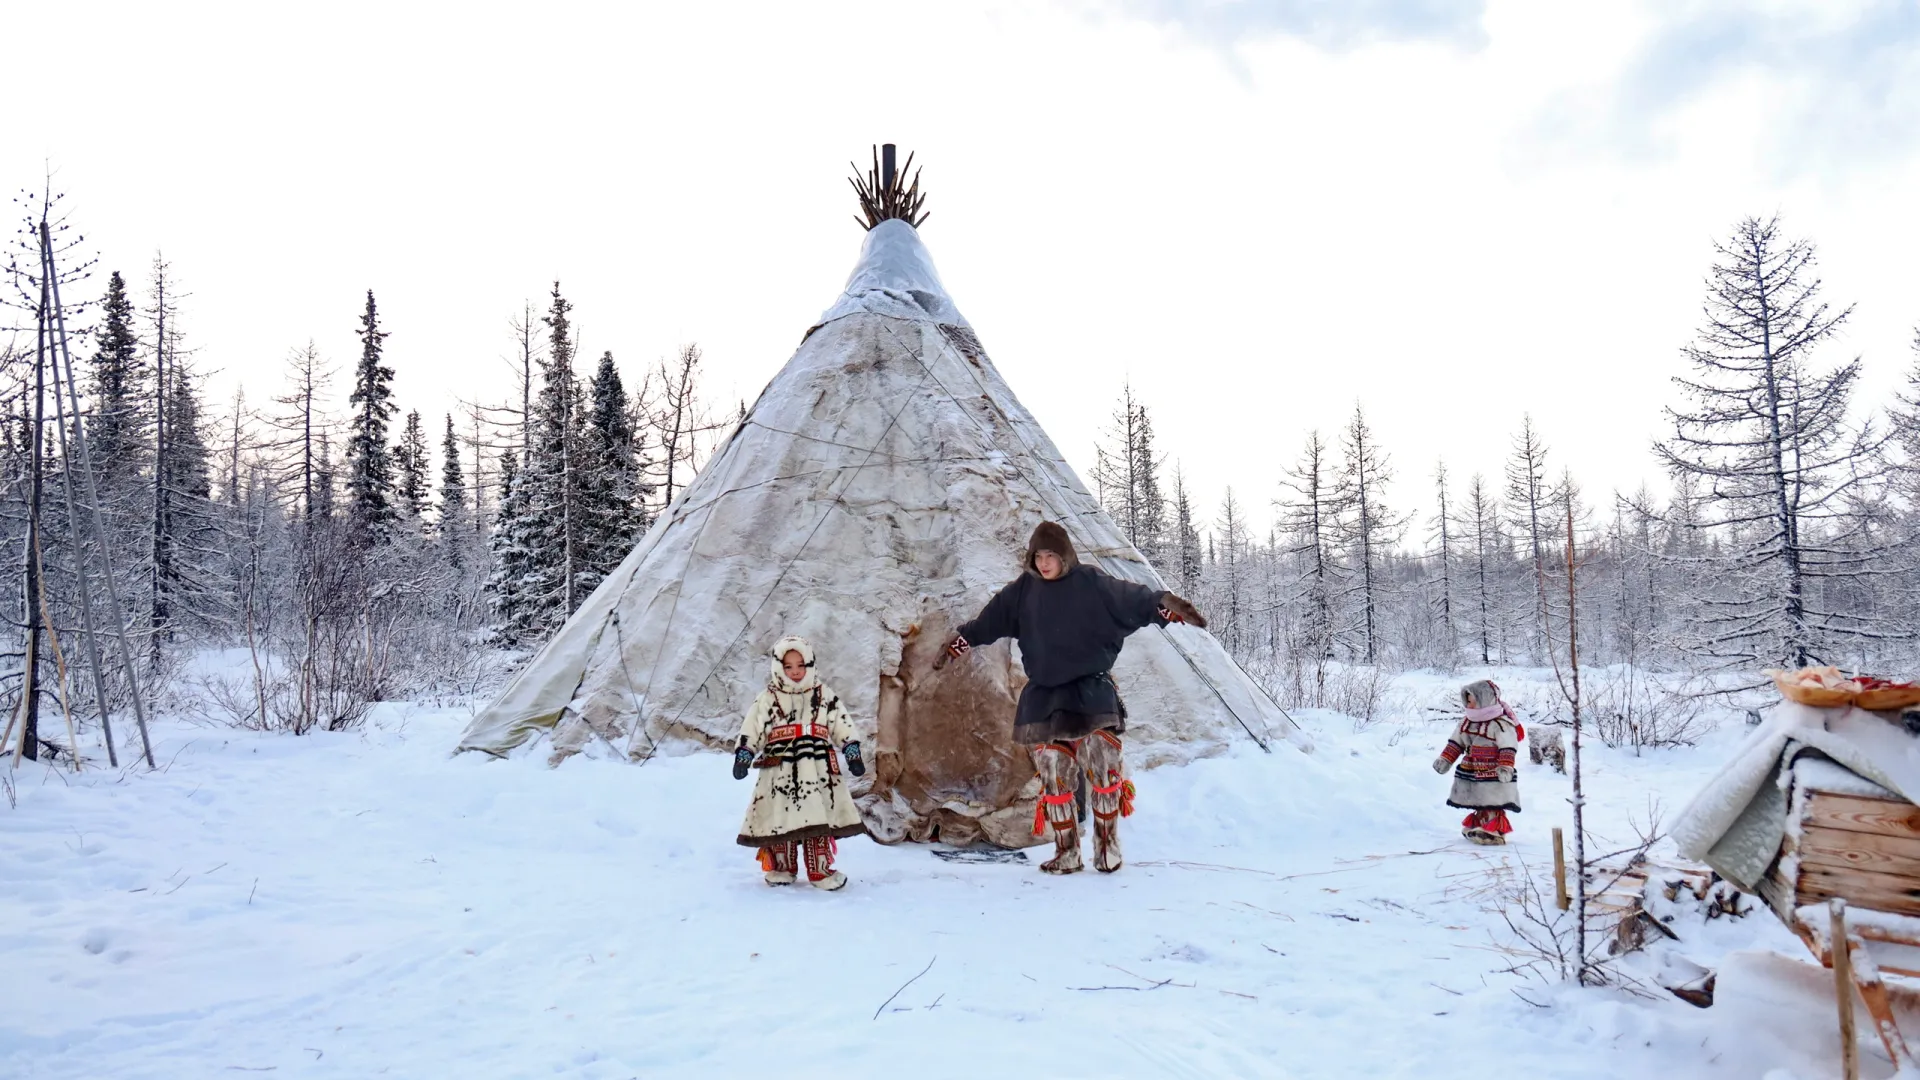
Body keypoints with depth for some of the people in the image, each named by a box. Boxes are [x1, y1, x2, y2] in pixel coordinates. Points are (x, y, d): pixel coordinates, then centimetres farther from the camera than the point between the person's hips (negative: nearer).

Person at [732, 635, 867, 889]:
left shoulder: (825, 696, 9)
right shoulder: (767, 699, 6)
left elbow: (842, 727, 10)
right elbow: (751, 730, 5)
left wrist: (853, 752, 3)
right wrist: (742, 756, -3)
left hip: (816, 772, 0)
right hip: (780, 773, 0)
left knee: (818, 820, -1)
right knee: (781, 820, 4)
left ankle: (820, 870, 9)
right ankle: (782, 868, 21)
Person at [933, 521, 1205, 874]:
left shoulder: (1091, 583, -7)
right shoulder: (1023, 590, 5)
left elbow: (1131, 599, -15)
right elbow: (990, 619, 14)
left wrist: (1167, 605, -29)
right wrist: (958, 642, 18)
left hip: (1092, 693, -3)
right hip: (1044, 697, 3)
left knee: (1104, 767, -9)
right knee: (1053, 775, 4)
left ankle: (1107, 848, 9)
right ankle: (1066, 854, 14)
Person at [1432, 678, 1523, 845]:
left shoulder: (1501, 724, -17)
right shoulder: (1467, 722, 8)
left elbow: (1508, 748, -21)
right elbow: (1456, 743, 14)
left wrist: (1506, 767, -31)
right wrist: (1445, 759, 10)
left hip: (1494, 776, -8)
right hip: (1473, 774, 8)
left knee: (1492, 806, -5)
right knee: (1479, 804, 16)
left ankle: (1493, 831, 0)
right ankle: (1476, 826, 26)